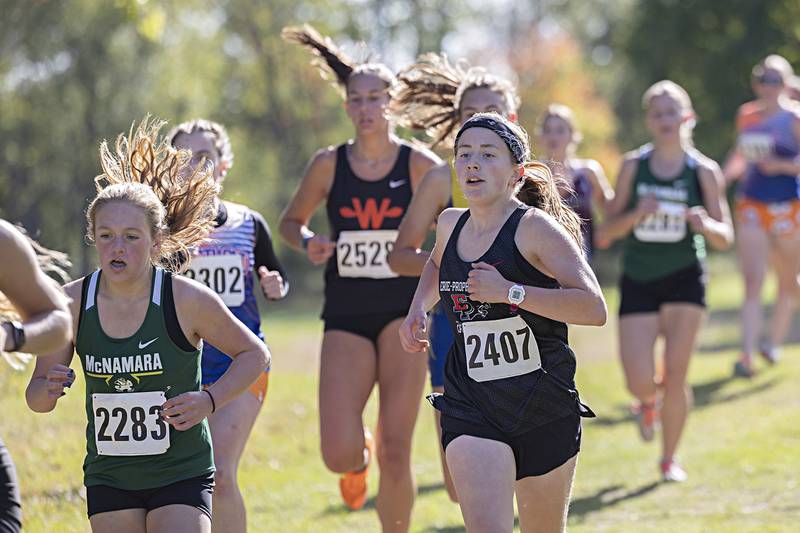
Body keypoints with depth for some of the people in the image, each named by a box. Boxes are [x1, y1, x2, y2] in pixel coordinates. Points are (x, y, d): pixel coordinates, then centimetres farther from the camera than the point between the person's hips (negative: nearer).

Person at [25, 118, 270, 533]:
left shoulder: (188, 300, -13)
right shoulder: (71, 303, -7)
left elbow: (254, 353, 2)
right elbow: (36, 393, 2)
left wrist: (209, 400, -13)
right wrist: (46, 391, -21)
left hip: (181, 476, -3)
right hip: (107, 479, 3)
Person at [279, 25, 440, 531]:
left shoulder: (420, 165, -2)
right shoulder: (329, 165, 2)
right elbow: (291, 221, 15)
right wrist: (308, 242, -6)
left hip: (404, 313, -1)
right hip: (346, 318, 1)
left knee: (396, 455, -7)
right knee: (339, 455, -11)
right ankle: (360, 457, 27)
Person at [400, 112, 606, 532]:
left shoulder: (535, 228, -11)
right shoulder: (451, 225, 6)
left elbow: (594, 308, -22)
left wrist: (509, 292, -26)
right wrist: (418, 308, 14)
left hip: (544, 409, -3)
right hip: (471, 410, 3)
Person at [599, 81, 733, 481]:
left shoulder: (704, 171, -3)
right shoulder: (633, 165, 0)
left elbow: (725, 239, -2)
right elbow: (607, 231, 0)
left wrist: (706, 224, -24)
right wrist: (636, 215, -19)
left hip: (684, 281, -1)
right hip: (637, 281, 1)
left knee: (675, 374, -6)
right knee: (639, 382, -6)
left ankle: (669, 459, 12)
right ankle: (649, 401, 33)